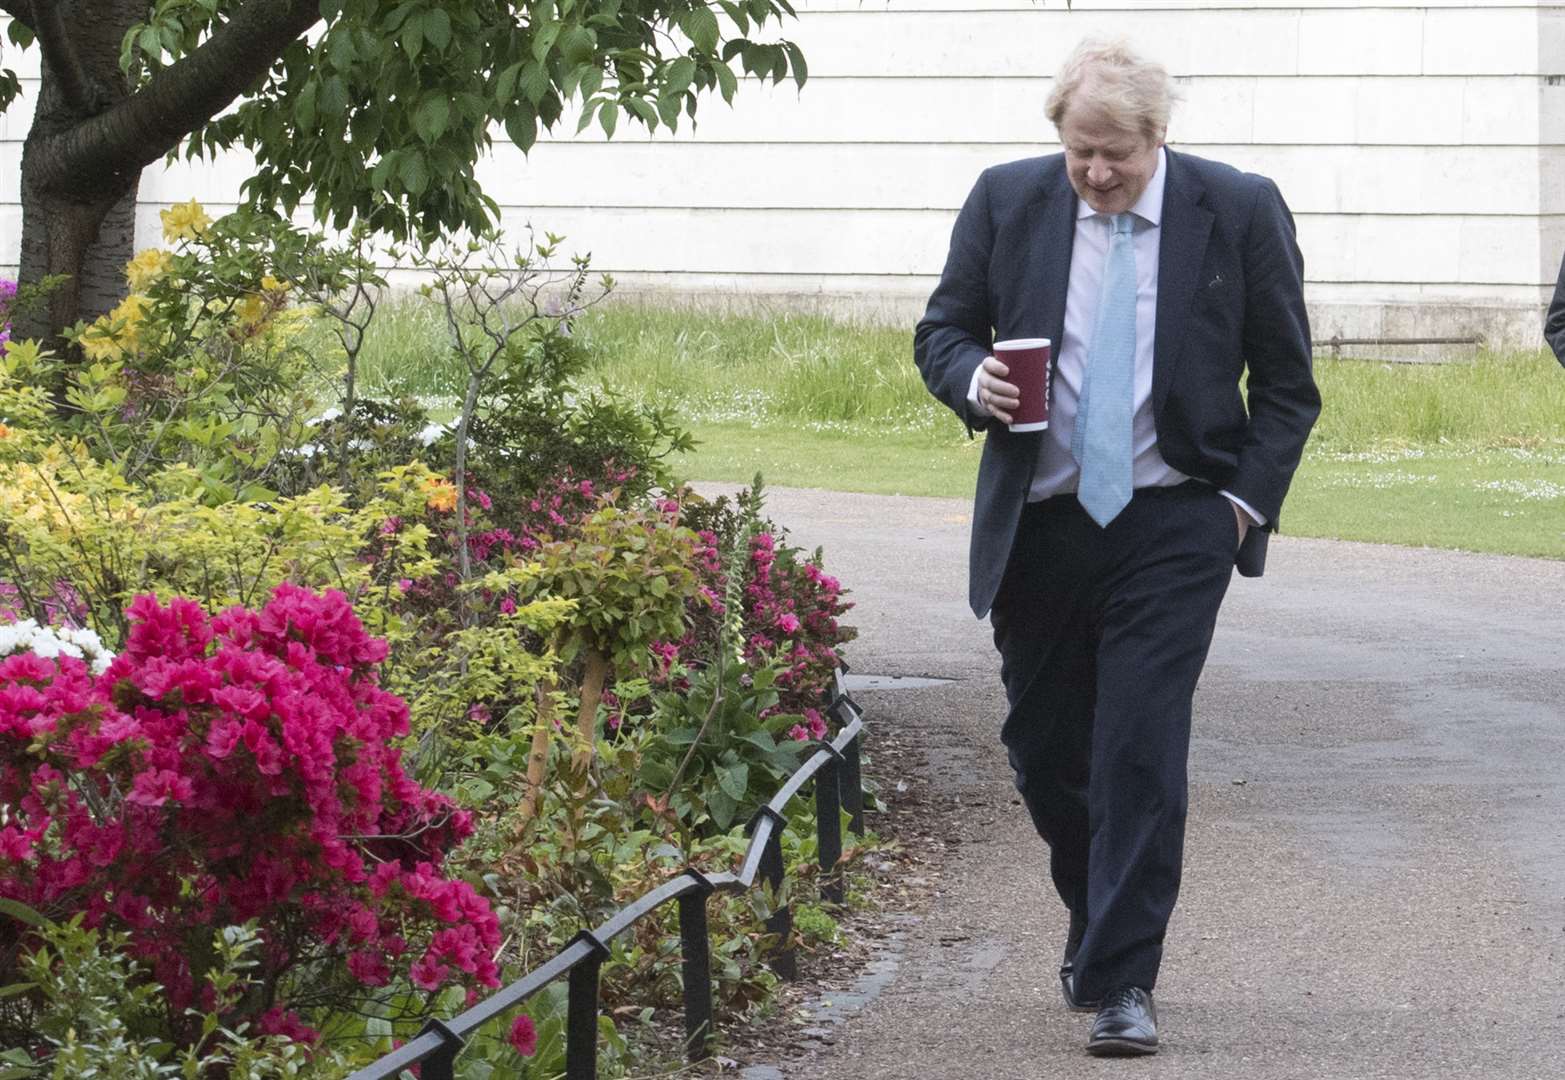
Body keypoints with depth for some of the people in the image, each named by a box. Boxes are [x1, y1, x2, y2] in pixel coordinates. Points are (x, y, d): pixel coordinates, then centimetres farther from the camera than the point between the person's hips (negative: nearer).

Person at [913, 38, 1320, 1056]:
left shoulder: (1240, 210, -3)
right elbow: (942, 329, 10)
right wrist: (974, 382, -13)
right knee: (1043, 745, 11)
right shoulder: (1006, 201, 1)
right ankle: (1097, 914, 38)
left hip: (1174, 526, -3)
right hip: (1038, 524, 3)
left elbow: (1286, 380, 4)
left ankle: (1121, 981, -6)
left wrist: (1246, 500, -5)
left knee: (1141, 751, -11)